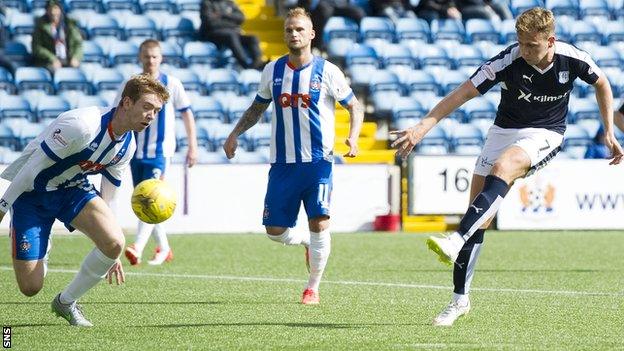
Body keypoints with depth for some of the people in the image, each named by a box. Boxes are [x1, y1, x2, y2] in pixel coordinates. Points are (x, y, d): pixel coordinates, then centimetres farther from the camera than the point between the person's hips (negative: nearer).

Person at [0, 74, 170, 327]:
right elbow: (32, 167, -24)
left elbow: (107, 198, 9)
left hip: (72, 189, 6)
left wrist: (110, 253, 12)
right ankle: (41, 251, 28)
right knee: (30, 287, -11)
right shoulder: (82, 125, -29)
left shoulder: (127, 146, -3)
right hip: (30, 193, -6)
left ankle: (66, 301, 1)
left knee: (114, 242, -23)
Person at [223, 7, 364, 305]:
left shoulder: (327, 71, -3)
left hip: (317, 162, -3)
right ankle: (309, 242, 33)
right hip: (282, 164, 3)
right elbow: (258, 107, 21)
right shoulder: (273, 70, 7)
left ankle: (313, 288, 5)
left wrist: (353, 137, -12)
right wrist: (235, 134, 9)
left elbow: (354, 107, 5)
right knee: (274, 230, 1)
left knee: (319, 223, -11)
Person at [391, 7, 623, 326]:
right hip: (504, 130, 2)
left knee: (502, 168, -36)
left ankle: (456, 241, -45)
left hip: (544, 135, -2)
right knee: (479, 220, -3)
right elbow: (461, 94, -21)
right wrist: (421, 128, -30)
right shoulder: (508, 61, -20)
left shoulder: (572, 59, -15)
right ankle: (460, 299, 8)